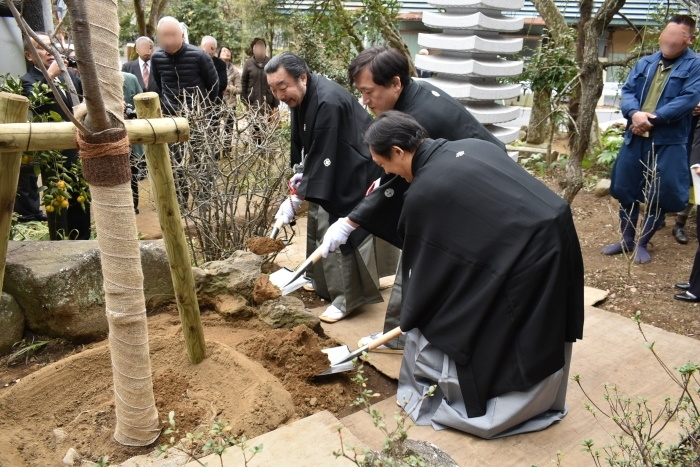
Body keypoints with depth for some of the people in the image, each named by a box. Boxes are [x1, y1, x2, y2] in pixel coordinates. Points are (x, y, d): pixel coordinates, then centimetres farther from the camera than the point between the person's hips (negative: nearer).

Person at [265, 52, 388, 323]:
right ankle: (325, 284, 32)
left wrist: (296, 200, -29)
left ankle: (347, 298, 7)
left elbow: (322, 156, -32)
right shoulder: (301, 96, -2)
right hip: (330, 171, 10)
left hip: (353, 175, -10)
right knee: (319, 222, 16)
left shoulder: (328, 103, -32)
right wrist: (302, 173, 1)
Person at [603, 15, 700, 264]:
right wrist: (634, 113, -17)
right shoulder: (645, 63, 13)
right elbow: (627, 91, 4)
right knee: (625, 189, 10)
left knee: (659, 196, 0)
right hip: (635, 138, 5)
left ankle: (642, 243, 16)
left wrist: (654, 118, -20)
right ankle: (627, 239, 25)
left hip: (668, 142, -4)